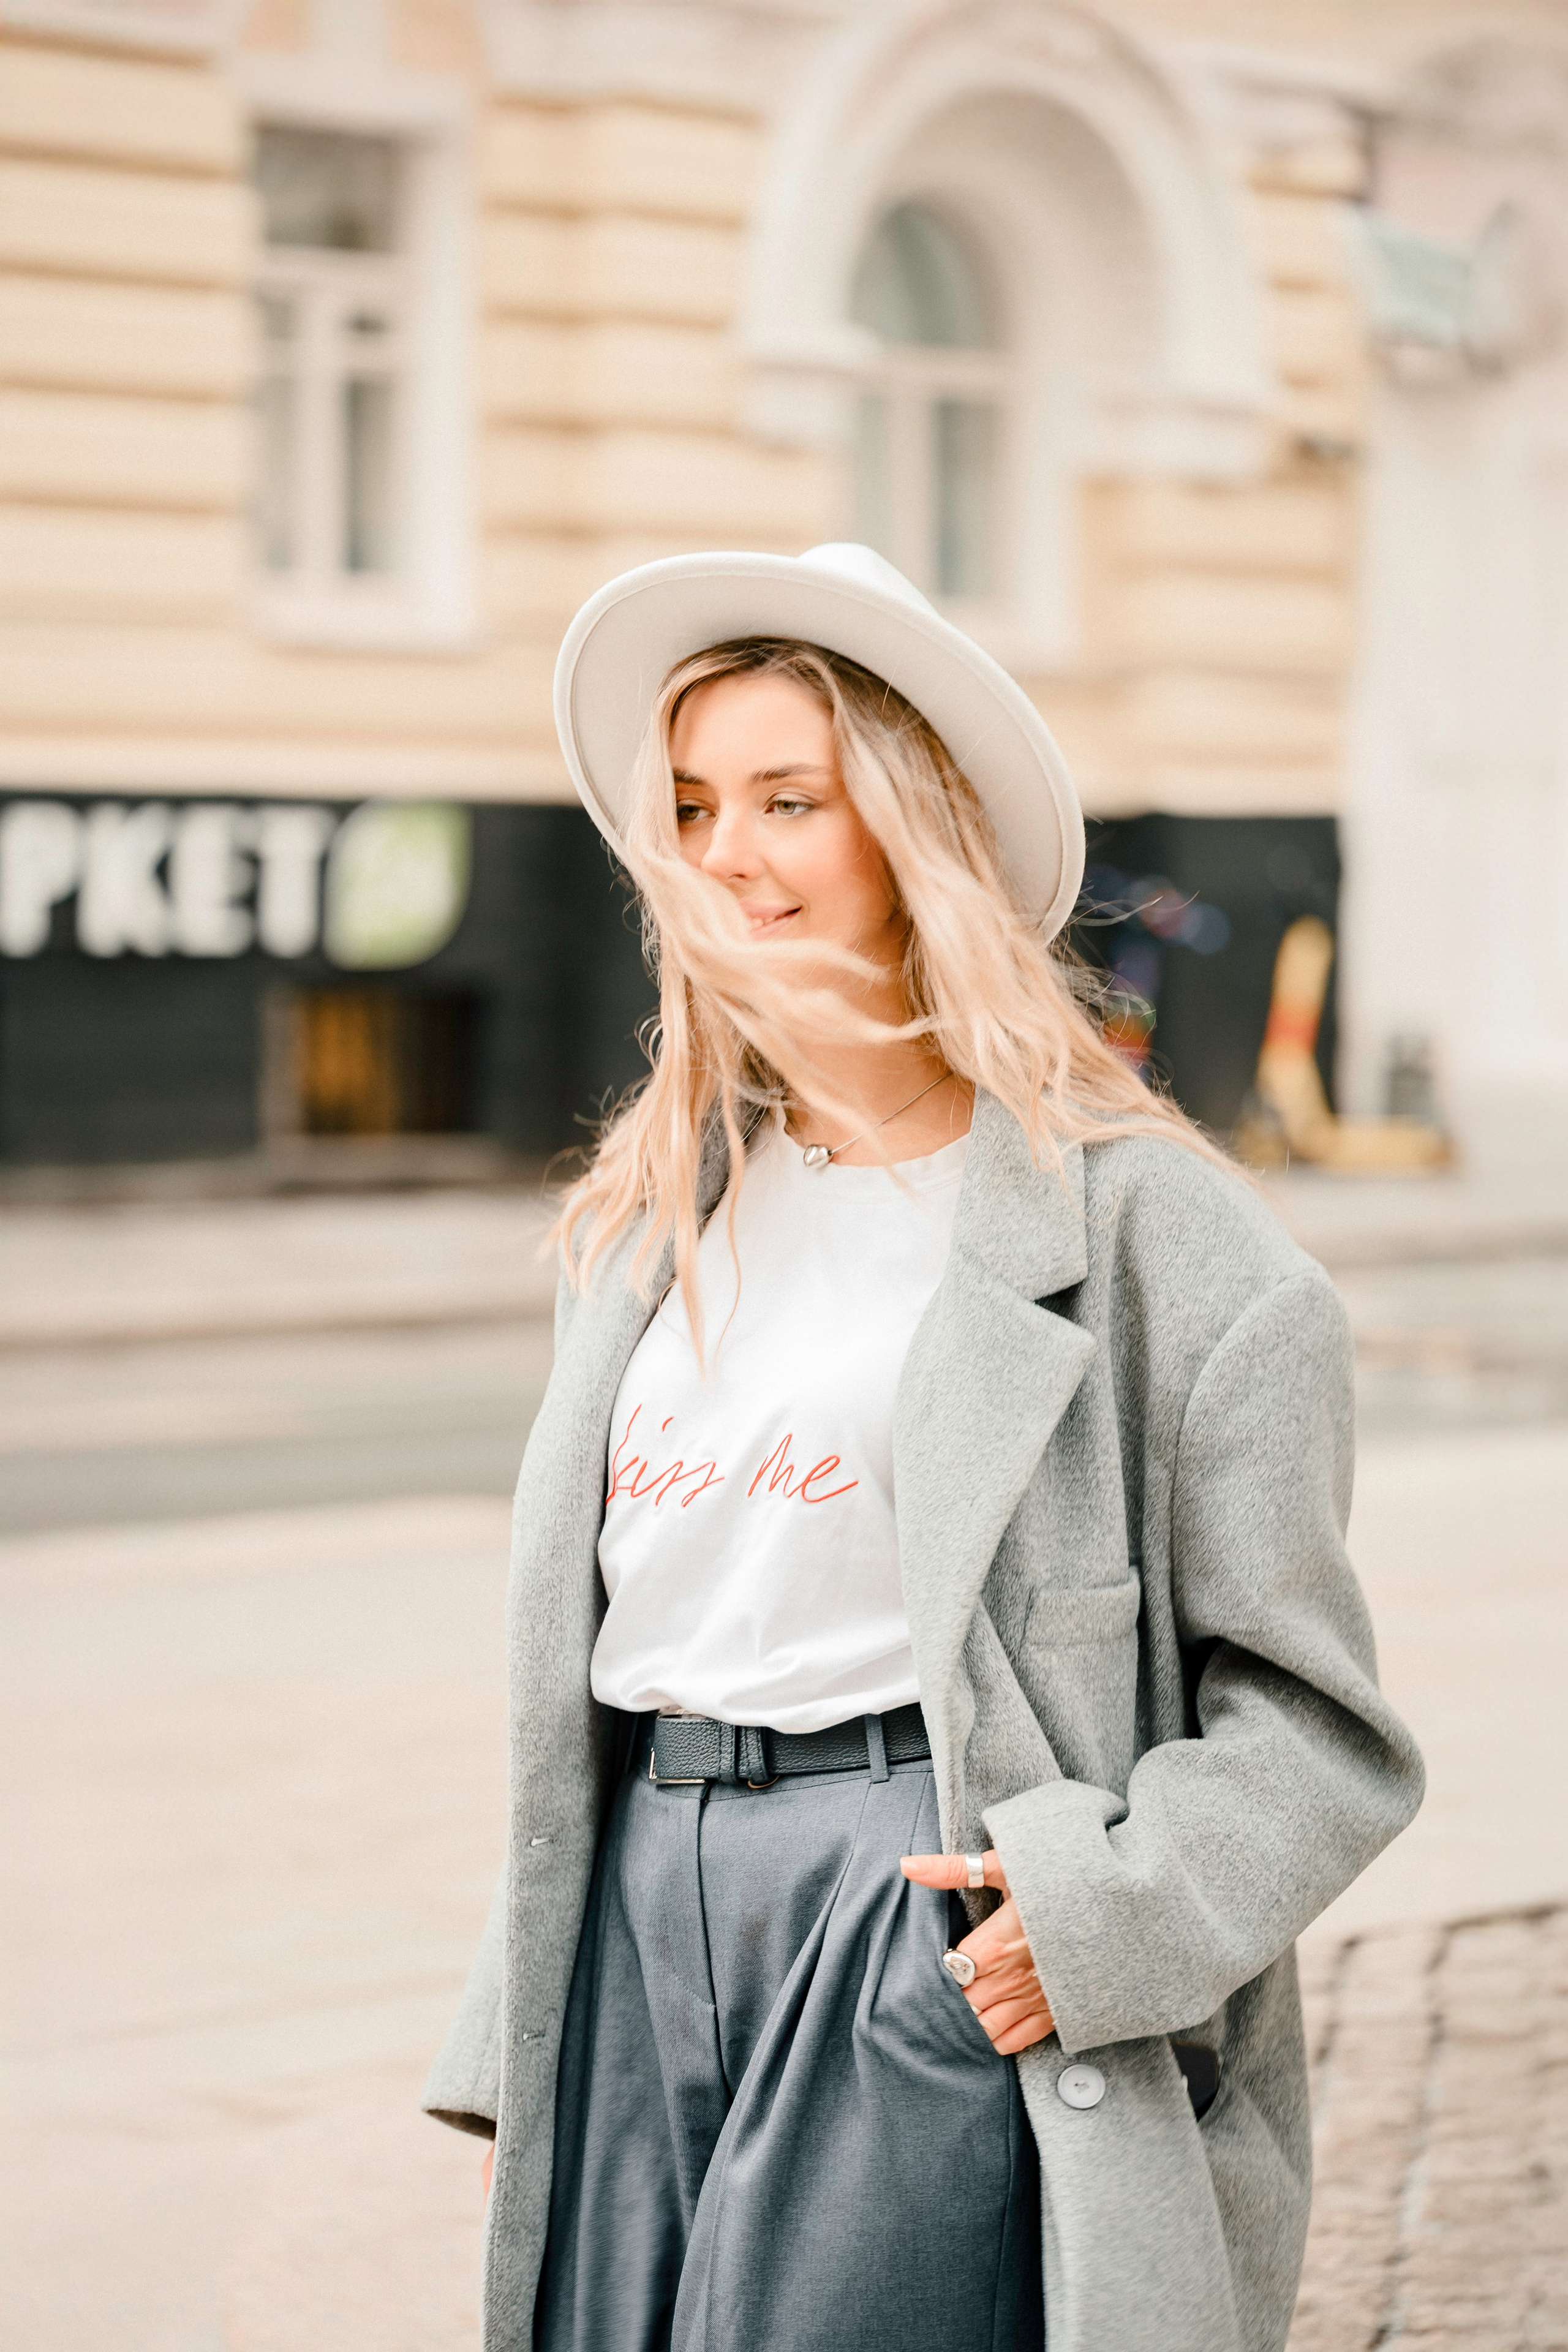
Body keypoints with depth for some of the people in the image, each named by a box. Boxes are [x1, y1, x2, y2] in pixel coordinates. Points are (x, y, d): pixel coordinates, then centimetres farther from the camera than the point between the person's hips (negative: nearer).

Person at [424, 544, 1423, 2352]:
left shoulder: (1133, 1216, -5)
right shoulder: (649, 1221, 14)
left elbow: (1314, 1719, -5)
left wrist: (1103, 1911, -17)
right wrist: (521, 2033, 17)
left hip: (931, 1924, -6)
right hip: (644, 1918, 6)